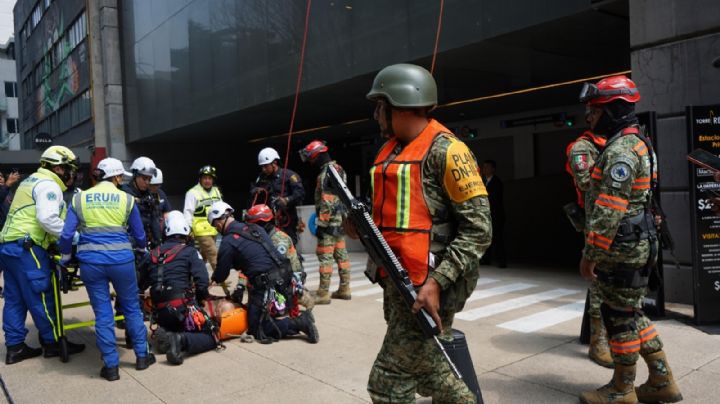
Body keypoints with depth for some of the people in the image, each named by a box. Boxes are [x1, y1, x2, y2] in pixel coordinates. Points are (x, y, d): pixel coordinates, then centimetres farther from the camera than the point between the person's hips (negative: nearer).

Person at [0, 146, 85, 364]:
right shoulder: (49, 185, -9)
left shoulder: (32, 181, 23)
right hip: (26, 247, -10)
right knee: (40, 297, -2)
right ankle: (52, 343, 7)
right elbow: (47, 218, -24)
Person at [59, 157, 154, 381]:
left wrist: (65, 258, 16)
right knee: (132, 307, 16)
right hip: (121, 259, -1)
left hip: (91, 261, 1)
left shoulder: (79, 198, 6)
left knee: (103, 313, 8)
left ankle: (111, 366, 14)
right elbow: (139, 236, 9)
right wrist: (142, 248, 30)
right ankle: (141, 356, 24)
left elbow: (67, 234, 0)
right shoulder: (127, 199, 3)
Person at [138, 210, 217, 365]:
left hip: (159, 312, 5)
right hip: (183, 308, -5)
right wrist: (201, 300, 7)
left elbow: (141, 284, 13)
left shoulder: (154, 253, 13)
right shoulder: (190, 251, -2)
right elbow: (202, 282, -11)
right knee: (210, 338, 4)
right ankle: (182, 341, -23)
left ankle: (166, 333, 0)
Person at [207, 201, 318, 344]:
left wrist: (213, 280, 28)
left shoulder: (228, 242, -8)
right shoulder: (255, 228, 14)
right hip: (283, 277, 8)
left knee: (257, 330, 3)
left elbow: (221, 274, 3)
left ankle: (299, 323, -9)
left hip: (266, 286, -8)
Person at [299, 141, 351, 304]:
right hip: (340, 220, 10)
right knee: (341, 254, 12)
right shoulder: (338, 169, 15)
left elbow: (327, 202, -21)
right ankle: (344, 289, 18)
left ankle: (323, 294, -3)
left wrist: (321, 223, -19)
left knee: (325, 256, -6)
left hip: (330, 221, -10)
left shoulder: (327, 172, -15)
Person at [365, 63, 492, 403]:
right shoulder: (389, 151, 15)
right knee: (430, 372, 18)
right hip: (398, 282, 9)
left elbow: (478, 228, -15)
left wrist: (436, 281, -21)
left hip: (428, 287, -8)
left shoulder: (445, 150, -11)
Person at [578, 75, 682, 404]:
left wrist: (590, 253, -18)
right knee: (631, 313, 17)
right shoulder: (633, 144, 16)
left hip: (621, 250, -10)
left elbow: (608, 211, -23)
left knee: (620, 317, 2)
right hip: (631, 247, 10)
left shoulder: (620, 150, -18)